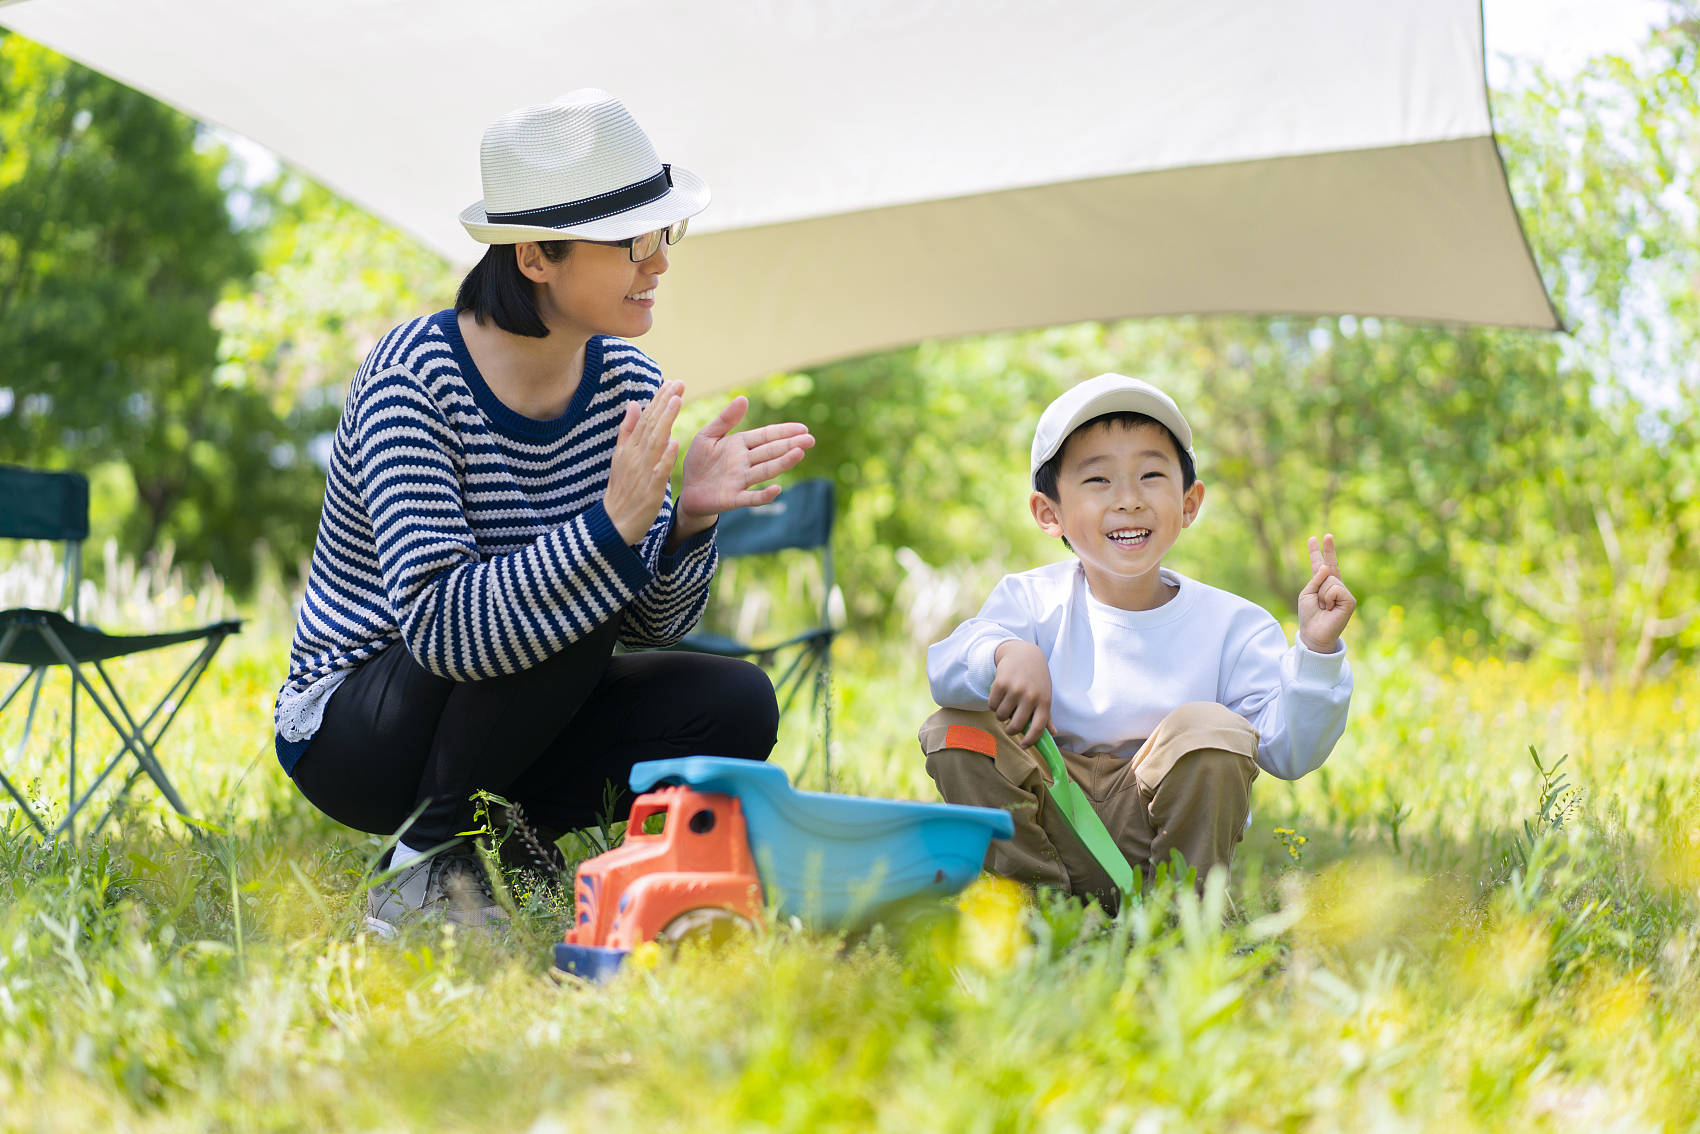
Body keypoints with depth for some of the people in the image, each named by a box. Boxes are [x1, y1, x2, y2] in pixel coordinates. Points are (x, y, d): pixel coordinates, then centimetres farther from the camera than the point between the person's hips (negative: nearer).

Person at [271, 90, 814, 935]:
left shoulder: (628, 385, -5)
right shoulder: (411, 385, -24)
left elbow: (653, 624, -5)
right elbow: (440, 625, -36)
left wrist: (689, 521, -25)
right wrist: (613, 525, -44)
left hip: (512, 726, 6)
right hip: (348, 731, -6)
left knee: (735, 706, -16)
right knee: (575, 602, -31)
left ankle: (506, 830, 7)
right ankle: (423, 867, -13)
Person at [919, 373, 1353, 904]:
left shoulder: (1230, 624, -5)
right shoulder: (1032, 599, 0)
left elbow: (1288, 752, -12)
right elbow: (944, 670, -15)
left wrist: (1315, 650, -27)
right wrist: (1006, 652, -36)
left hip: (1160, 826, -1)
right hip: (1055, 816, 2)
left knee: (1207, 729, -28)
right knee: (954, 732, -17)